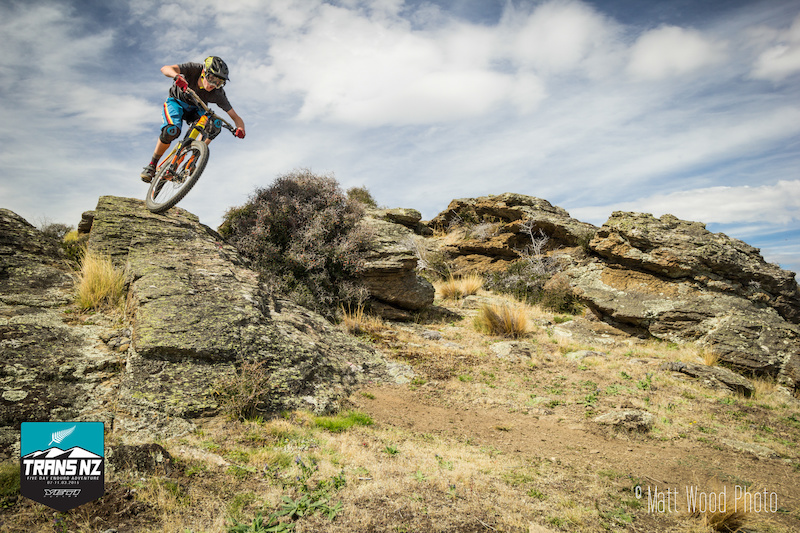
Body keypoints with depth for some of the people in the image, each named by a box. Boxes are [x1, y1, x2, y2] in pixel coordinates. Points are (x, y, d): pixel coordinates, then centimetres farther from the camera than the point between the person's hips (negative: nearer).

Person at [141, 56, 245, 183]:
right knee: (172, 130, -31)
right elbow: (165, 68, -40)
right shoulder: (194, 69, -29)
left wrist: (240, 128, -48)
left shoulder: (217, 93, -26)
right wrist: (177, 76, -62)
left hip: (195, 110, 2)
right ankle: (152, 165, -9)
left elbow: (235, 117, -25)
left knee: (215, 124, -29)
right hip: (176, 102, -2)